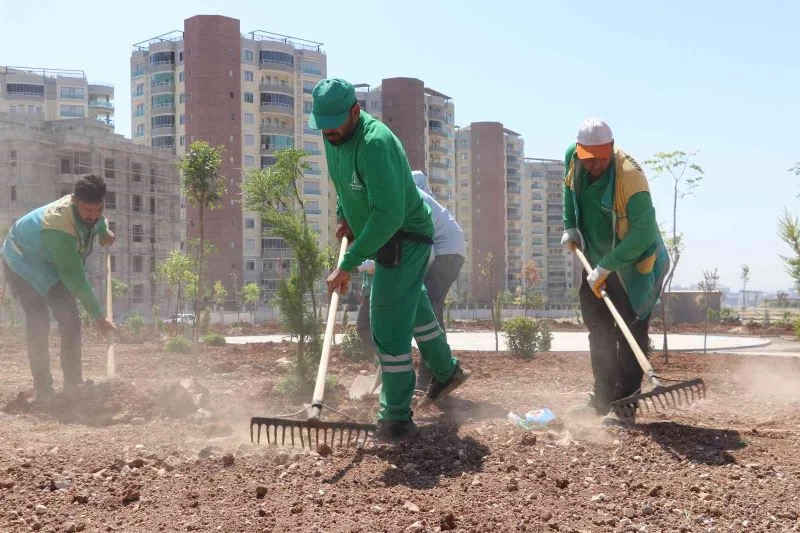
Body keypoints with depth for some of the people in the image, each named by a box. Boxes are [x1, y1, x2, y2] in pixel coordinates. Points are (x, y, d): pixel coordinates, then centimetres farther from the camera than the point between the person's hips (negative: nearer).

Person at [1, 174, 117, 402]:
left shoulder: (90, 209, -19)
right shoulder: (58, 227, -41)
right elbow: (75, 279, -37)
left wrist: (104, 232, -9)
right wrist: (99, 318, -32)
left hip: (51, 265, 7)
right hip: (23, 262, -7)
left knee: (70, 320, -4)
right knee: (38, 321, -21)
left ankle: (74, 384, 2)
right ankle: (43, 388, -15)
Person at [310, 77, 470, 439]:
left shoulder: (375, 143, -32)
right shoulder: (333, 136, -3)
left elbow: (388, 215, -38)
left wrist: (347, 265, -37)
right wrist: (344, 214, 5)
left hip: (404, 240, -10)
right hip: (385, 238, 10)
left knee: (389, 327, -12)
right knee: (412, 306, 26)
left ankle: (396, 420, -4)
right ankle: (446, 372, 47)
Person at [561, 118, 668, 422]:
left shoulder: (630, 176, -32)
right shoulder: (573, 157, -12)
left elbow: (644, 232, -35)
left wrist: (606, 268, -33)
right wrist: (570, 227, 3)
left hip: (635, 263, -7)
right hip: (597, 260, 7)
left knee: (630, 332, -9)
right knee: (598, 329, 13)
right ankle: (603, 397, 23)